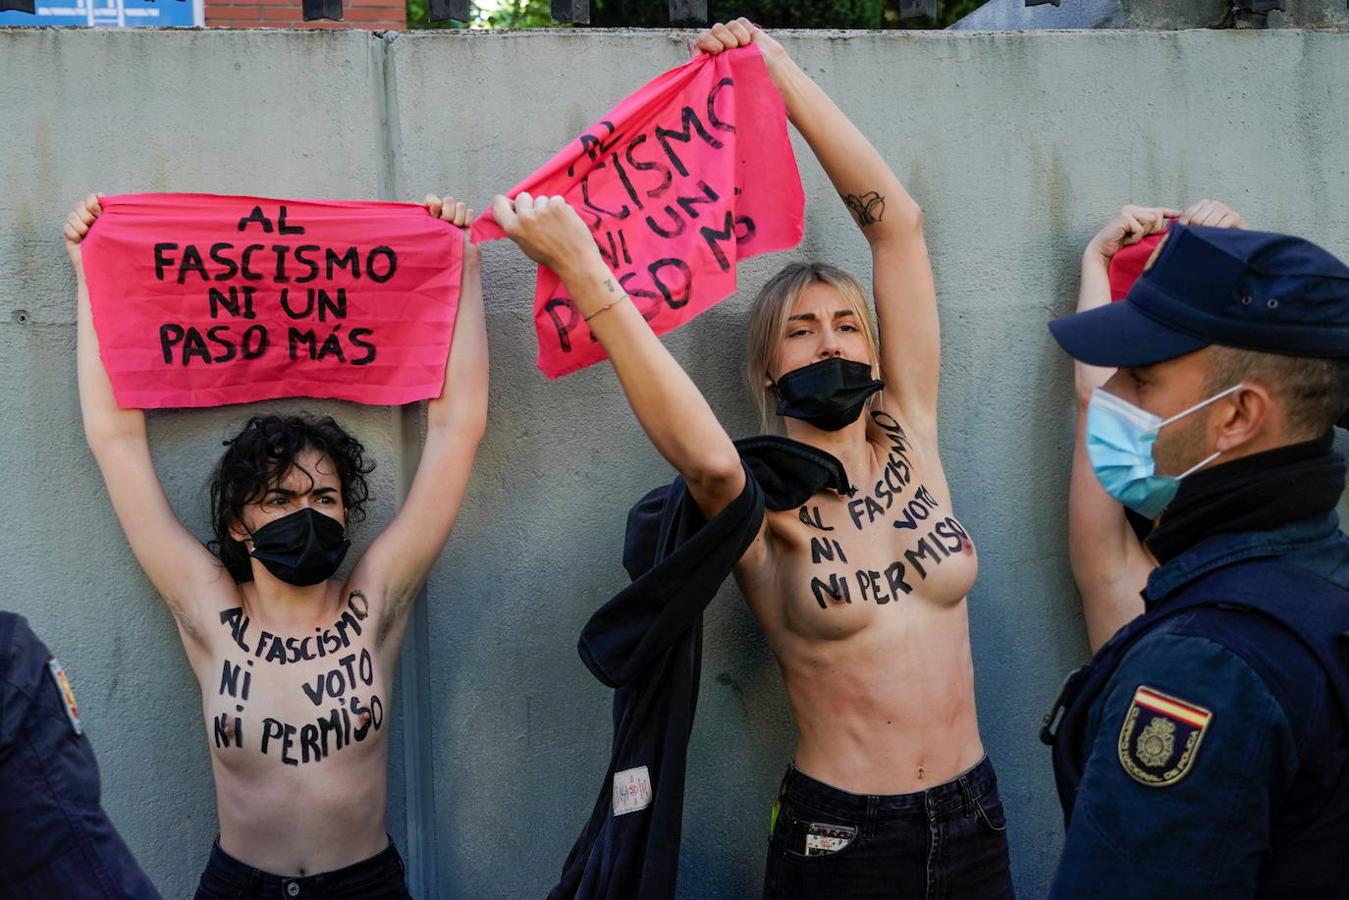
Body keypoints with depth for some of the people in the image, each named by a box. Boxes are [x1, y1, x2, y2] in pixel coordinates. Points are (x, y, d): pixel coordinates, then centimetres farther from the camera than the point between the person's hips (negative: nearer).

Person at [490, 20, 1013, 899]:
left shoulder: (907, 442, 0)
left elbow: (896, 222, -4)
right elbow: (707, 456, -36)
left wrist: (776, 64, -4)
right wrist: (586, 272, -36)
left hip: (974, 823, 4)